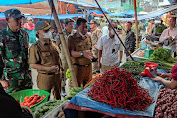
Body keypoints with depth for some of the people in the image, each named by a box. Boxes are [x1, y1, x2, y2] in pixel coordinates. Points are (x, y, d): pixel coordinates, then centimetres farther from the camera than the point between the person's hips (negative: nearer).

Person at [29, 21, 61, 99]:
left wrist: (59, 67, 8)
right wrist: (49, 69, -23)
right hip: (45, 77, -6)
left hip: (57, 75, 6)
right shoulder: (35, 47, -15)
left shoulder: (52, 43, 6)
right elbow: (33, 65, -17)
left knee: (58, 98, 23)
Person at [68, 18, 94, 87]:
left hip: (88, 66, 5)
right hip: (78, 67, -5)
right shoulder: (72, 38, -10)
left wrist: (91, 54, 2)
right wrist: (82, 53, -37)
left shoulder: (88, 37, 9)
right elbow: (71, 52, -22)